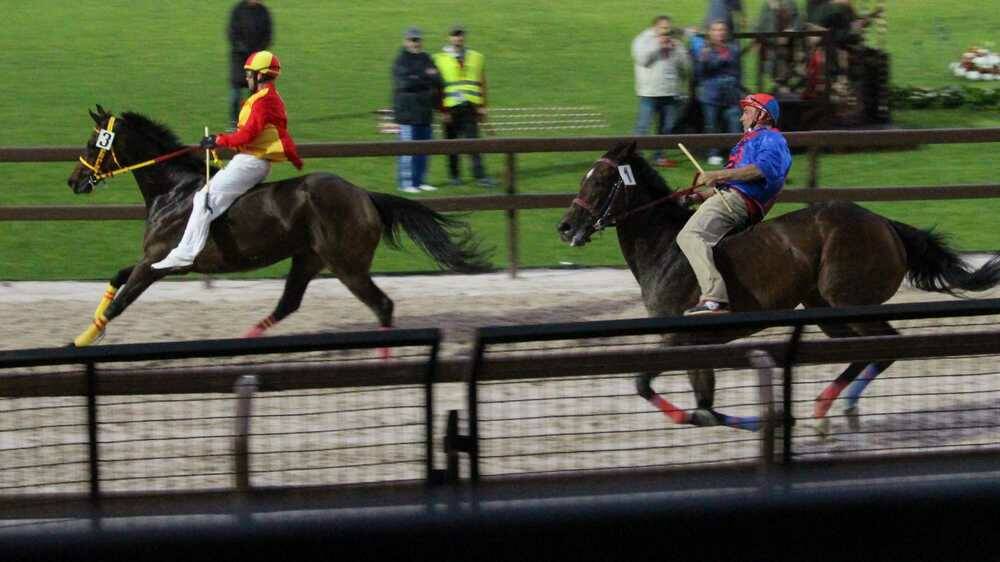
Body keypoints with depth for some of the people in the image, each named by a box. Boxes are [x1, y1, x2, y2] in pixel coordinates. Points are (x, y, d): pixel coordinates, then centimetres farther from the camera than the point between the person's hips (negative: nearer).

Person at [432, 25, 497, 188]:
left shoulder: (475, 57, 13)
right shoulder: (440, 59, 4)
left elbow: (482, 83, 15)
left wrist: (482, 107, 8)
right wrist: (442, 111, -5)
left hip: (470, 107, 1)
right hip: (450, 108, -1)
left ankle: (480, 176, -9)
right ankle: (454, 176, 17)